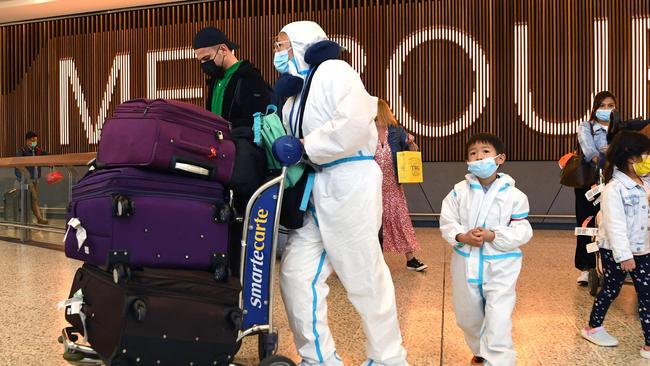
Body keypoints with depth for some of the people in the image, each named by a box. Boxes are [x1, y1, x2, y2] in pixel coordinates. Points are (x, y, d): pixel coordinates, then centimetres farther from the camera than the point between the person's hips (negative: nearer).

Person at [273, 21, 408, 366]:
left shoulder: (332, 70, -6)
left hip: (349, 183, -9)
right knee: (295, 274, 5)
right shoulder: (295, 91, 20)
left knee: (365, 279, 2)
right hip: (313, 189, 9)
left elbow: (355, 121, -22)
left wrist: (303, 148, -17)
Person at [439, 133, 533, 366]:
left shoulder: (514, 195, -8)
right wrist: (462, 236, -20)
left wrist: (492, 236, -22)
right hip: (466, 263, 3)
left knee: (498, 320, -9)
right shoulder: (459, 191, -3)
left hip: (500, 266, -3)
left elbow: (523, 232, -9)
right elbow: (446, 221, -1)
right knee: (467, 316, 19)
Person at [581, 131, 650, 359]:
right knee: (611, 290, 10)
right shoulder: (615, 188, -19)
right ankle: (593, 328, 31)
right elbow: (615, 225, -23)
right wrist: (624, 255, -25)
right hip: (616, 251, -6)